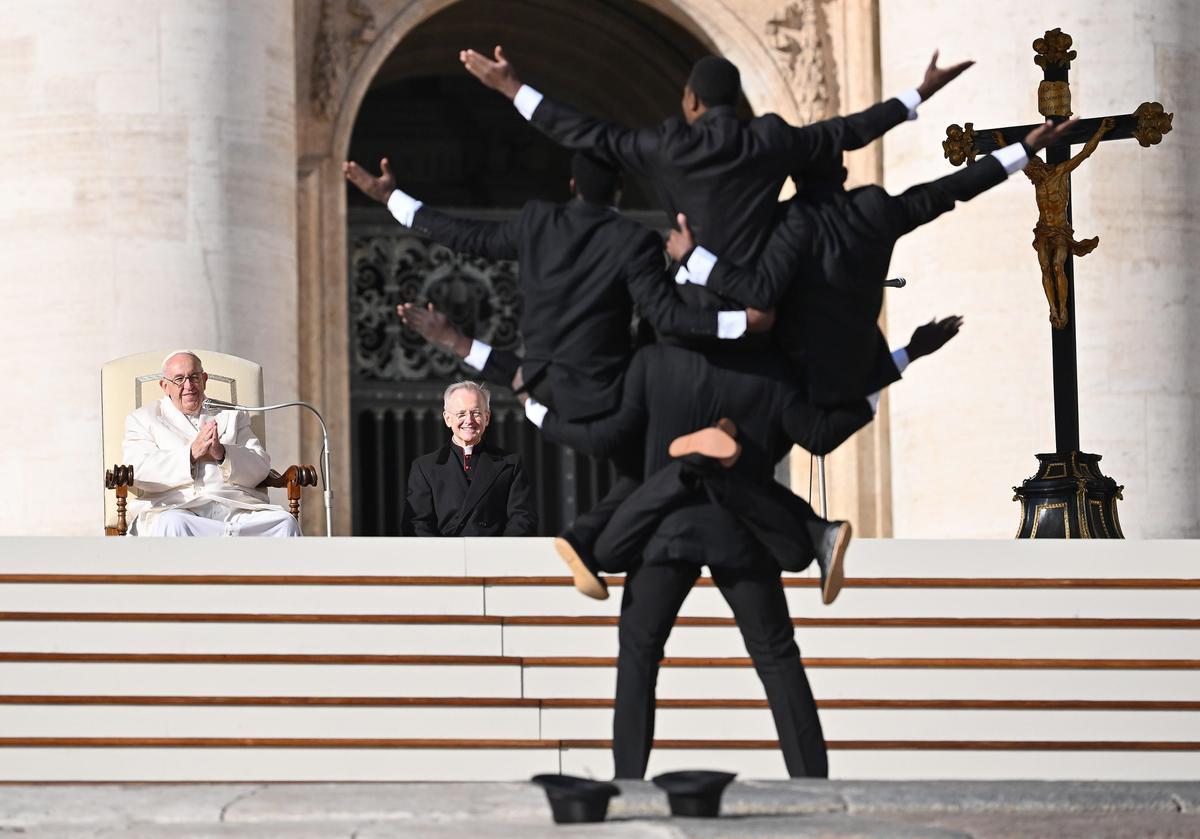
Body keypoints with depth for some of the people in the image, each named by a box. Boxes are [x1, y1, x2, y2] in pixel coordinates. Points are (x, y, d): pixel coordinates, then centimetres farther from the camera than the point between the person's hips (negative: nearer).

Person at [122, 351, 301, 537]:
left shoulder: (232, 416, 26)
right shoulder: (143, 419, 19)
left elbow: (261, 468, 12)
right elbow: (138, 472, 0)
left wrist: (222, 453, -7)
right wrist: (191, 453, -8)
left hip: (235, 505, 3)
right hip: (177, 507, -3)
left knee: (285, 522, -27)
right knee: (171, 523, -40)